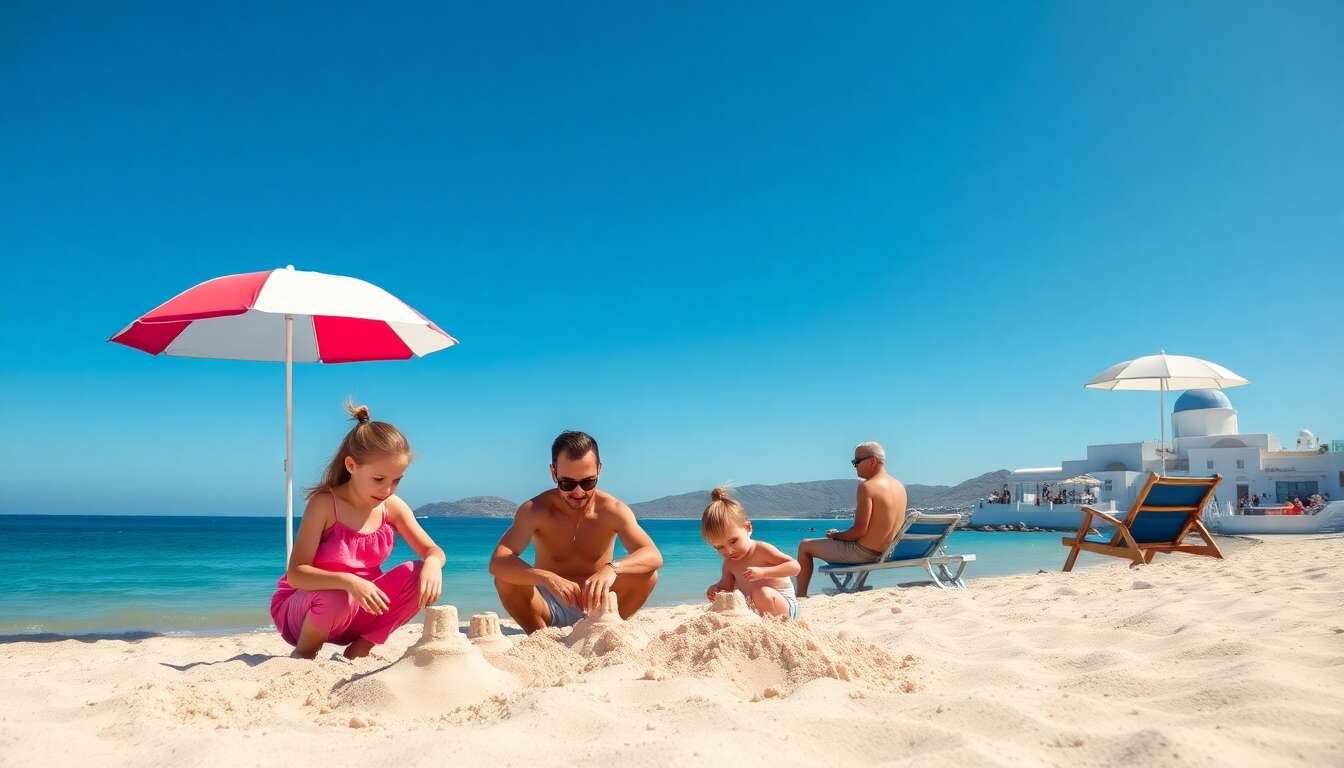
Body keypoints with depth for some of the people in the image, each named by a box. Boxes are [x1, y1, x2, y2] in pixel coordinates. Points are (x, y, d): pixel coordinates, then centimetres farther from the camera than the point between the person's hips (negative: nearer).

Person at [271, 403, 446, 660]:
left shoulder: (392, 507, -7)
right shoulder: (324, 504, -22)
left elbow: (433, 550, -6)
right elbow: (295, 574, -28)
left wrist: (432, 564, -32)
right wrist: (348, 581, -45)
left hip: (357, 610, 5)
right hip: (298, 610, -4)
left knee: (420, 575, -16)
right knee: (336, 598, -38)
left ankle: (361, 647, -2)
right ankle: (303, 653, -5)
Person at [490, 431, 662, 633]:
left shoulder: (612, 510, -15)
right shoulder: (535, 510, -16)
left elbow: (654, 556, -27)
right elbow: (497, 562, -28)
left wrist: (611, 569, -48)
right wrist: (546, 577, -46)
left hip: (597, 606, 0)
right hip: (550, 608, 0)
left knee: (647, 575, -24)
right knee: (505, 578, -27)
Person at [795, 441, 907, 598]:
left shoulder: (867, 487, -20)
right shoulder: (899, 486, 6)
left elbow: (859, 530, -23)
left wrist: (836, 535, -5)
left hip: (863, 553, -8)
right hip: (883, 552, 9)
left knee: (805, 546, 6)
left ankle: (801, 596, 9)